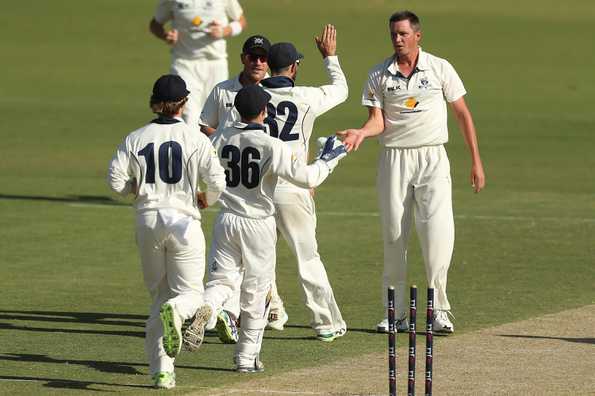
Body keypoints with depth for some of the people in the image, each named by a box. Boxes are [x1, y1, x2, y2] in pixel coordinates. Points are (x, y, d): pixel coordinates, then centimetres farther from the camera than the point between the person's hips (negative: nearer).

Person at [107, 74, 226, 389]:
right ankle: (175, 311, -32)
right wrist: (207, 199, 13)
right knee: (190, 293, 7)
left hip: (147, 220, 3)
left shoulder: (135, 139, 3)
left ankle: (161, 371, 5)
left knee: (159, 294, 14)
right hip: (183, 221, -3)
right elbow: (217, 182, -9)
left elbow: (116, 181, -2)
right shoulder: (195, 139, -4)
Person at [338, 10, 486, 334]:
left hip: (432, 158, -2)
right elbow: (378, 121, 0)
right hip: (394, 159, 2)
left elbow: (462, 114, 6)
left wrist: (476, 161, 3)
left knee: (438, 231, -15)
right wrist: (361, 133, -23)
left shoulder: (440, 68, 3)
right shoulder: (379, 76, 6)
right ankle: (395, 313, 9)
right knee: (393, 235, 2)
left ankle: (438, 310, -10)